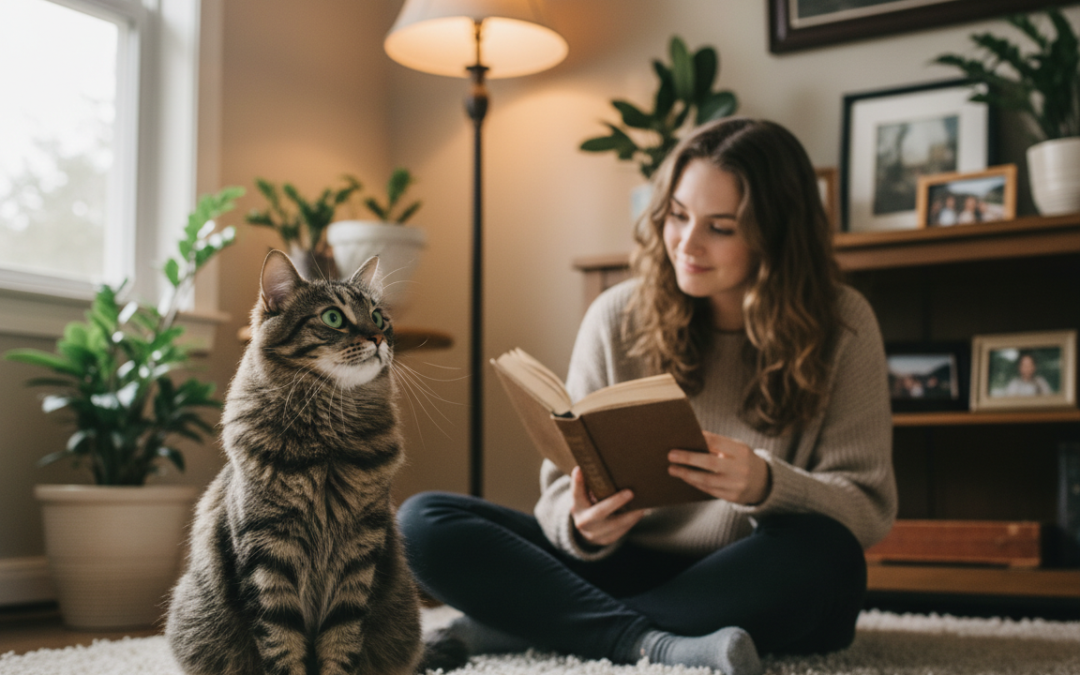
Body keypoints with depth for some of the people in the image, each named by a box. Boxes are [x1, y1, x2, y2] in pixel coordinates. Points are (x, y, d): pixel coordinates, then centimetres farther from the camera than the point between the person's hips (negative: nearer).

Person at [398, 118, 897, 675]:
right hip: (627, 566, 2)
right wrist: (582, 525, -24)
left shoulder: (840, 326, -5)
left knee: (822, 551, -37)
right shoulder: (618, 317, -1)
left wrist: (766, 486, -29)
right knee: (423, 522, -14)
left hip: (758, 589, -1)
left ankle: (514, 627, -24)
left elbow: (870, 511, -8)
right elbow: (564, 485, 1)